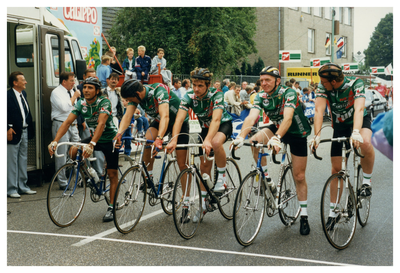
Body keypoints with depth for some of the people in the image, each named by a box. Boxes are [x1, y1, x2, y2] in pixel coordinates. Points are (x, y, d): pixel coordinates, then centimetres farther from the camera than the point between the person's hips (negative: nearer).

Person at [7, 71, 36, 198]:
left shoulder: (23, 94, 12)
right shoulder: (8, 95, -13)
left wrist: (30, 128, 9)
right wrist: (8, 128, -21)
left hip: (24, 131, 8)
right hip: (13, 133, -8)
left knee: (23, 160, 15)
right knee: (12, 161, 0)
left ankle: (23, 186, 25)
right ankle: (11, 189, 8)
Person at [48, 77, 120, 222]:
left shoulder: (104, 102, -24)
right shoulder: (81, 104, -8)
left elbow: (101, 123, -38)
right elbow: (67, 122, -17)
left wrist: (91, 144, -51)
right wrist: (55, 141, -32)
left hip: (109, 139, -5)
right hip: (93, 137, 5)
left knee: (112, 174, -4)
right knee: (73, 152, -19)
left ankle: (111, 207, 4)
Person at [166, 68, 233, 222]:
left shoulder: (216, 95, -29)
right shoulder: (189, 97, -19)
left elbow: (216, 119, -43)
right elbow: (179, 119, -29)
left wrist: (208, 140, -59)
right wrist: (173, 140, -46)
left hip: (223, 124, -4)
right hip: (205, 127, 4)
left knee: (215, 143, -39)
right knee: (204, 165, 0)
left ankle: (222, 177, -17)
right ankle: (203, 203, 12)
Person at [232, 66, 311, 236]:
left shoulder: (288, 93, -27)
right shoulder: (261, 97, -13)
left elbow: (287, 118, -41)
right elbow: (251, 117, -27)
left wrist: (277, 138, -57)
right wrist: (241, 137, -44)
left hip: (297, 132, -4)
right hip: (276, 128, 4)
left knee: (299, 176, -1)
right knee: (255, 141, -26)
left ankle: (304, 216, 13)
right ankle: (267, 180, -10)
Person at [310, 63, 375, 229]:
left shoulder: (355, 85, -28)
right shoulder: (323, 88, -20)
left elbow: (359, 109, -41)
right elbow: (319, 110, -30)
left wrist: (356, 132, -57)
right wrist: (317, 135, -44)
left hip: (360, 121, -3)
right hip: (340, 126, 3)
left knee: (365, 144, -38)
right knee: (336, 168, 0)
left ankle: (366, 182, -12)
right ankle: (333, 212, 13)